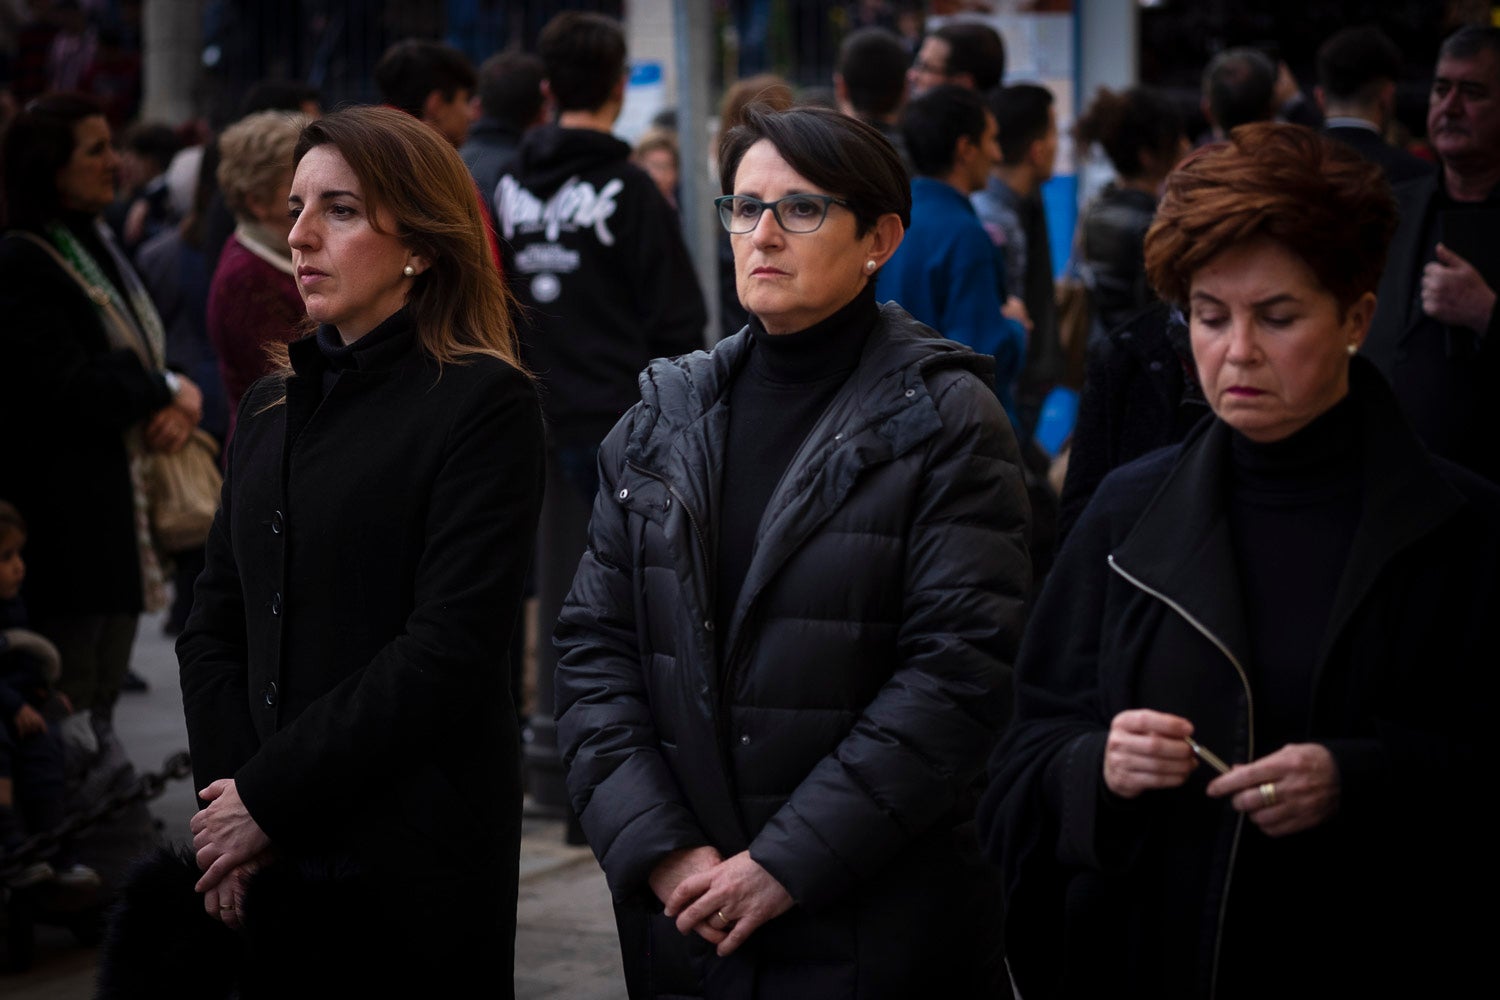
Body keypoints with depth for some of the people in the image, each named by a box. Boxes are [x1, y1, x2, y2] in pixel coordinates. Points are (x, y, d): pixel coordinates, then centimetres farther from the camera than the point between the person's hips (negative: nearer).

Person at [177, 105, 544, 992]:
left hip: (415, 861, -6)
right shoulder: (272, 405, 12)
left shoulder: (484, 402, -8)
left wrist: (269, 796, -13)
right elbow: (215, 625, 10)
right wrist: (226, 797, -6)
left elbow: (450, 649, -16)